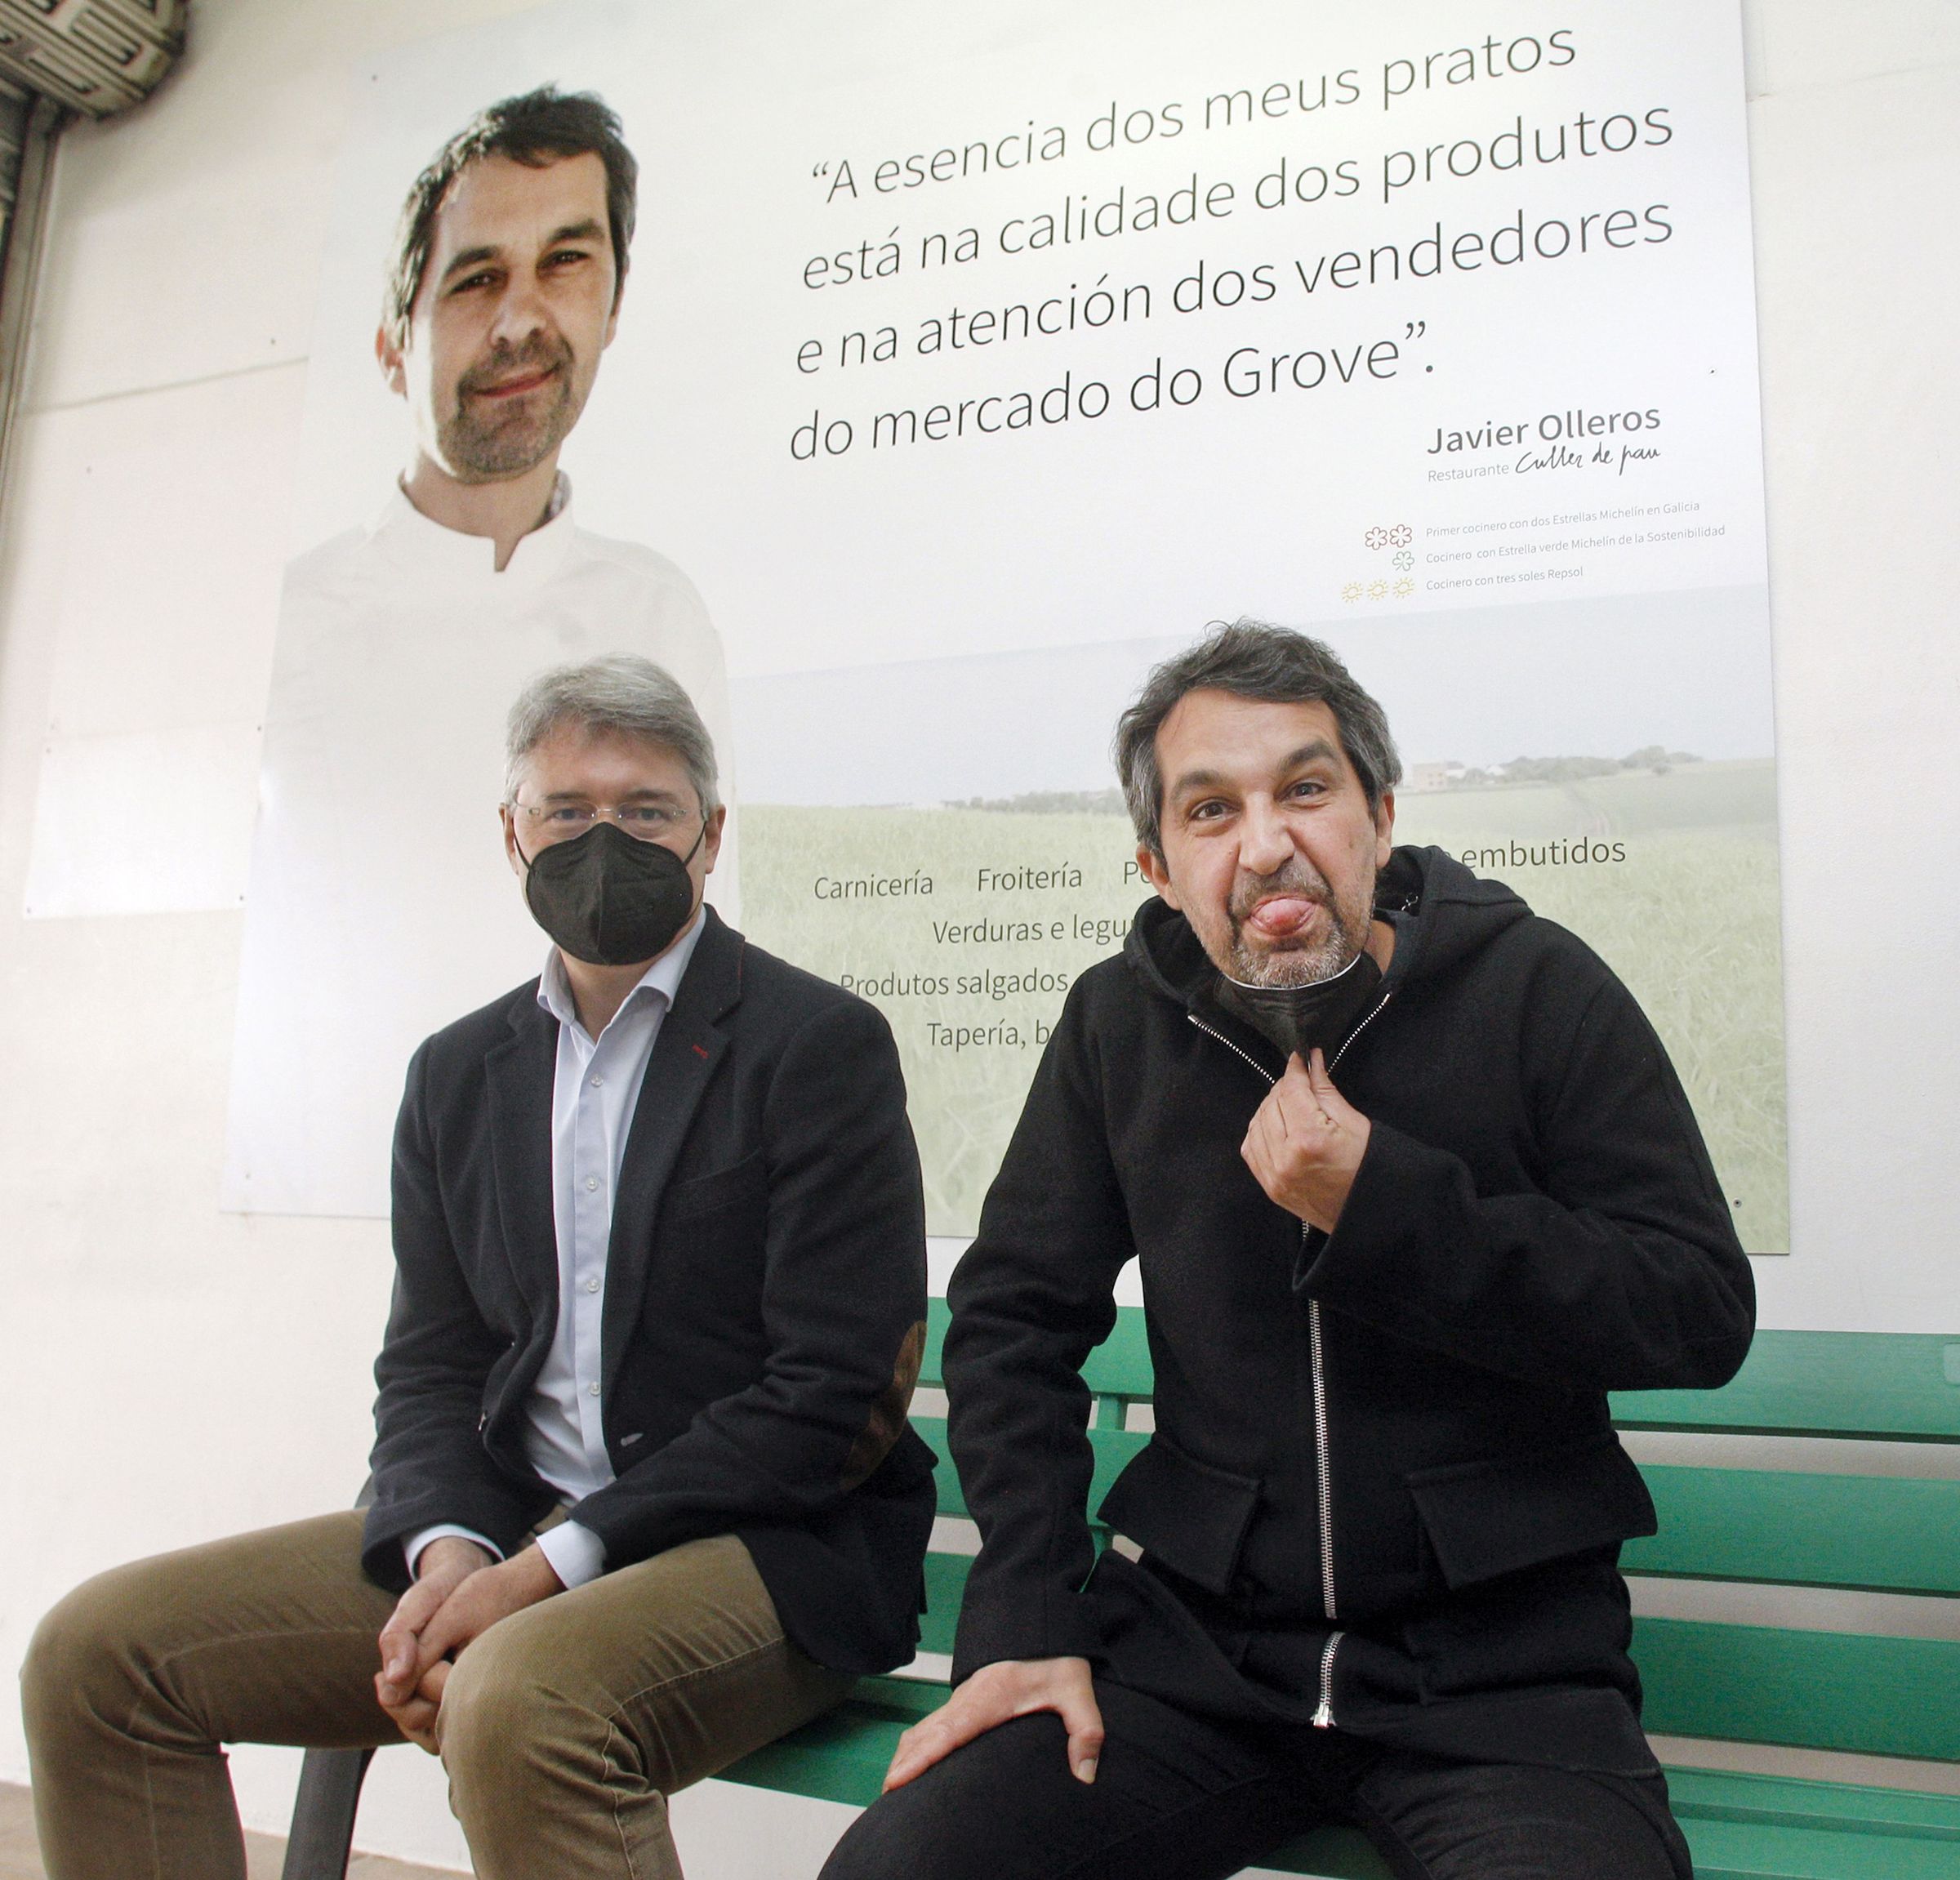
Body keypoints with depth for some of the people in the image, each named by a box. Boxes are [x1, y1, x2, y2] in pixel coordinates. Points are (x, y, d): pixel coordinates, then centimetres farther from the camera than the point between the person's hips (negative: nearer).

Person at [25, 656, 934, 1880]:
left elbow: (838, 1391, -13)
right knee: (96, 1653, -2)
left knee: (518, 1697, -36)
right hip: (505, 1528, 7)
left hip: (766, 1547, -6)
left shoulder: (823, 1044, -7)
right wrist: (447, 1545, -10)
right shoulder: (460, 1071, 13)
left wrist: (554, 1565, -16)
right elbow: (429, 1366, 12)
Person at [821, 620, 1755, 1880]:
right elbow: (1011, 1318, 8)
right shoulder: (1121, 1023, 4)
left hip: (1495, 1650, -2)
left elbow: (1703, 1313, -7)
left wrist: (1384, 1199, -17)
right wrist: (1030, 1620, -2)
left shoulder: (1534, 986, -4)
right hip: (1198, 1635, 3)